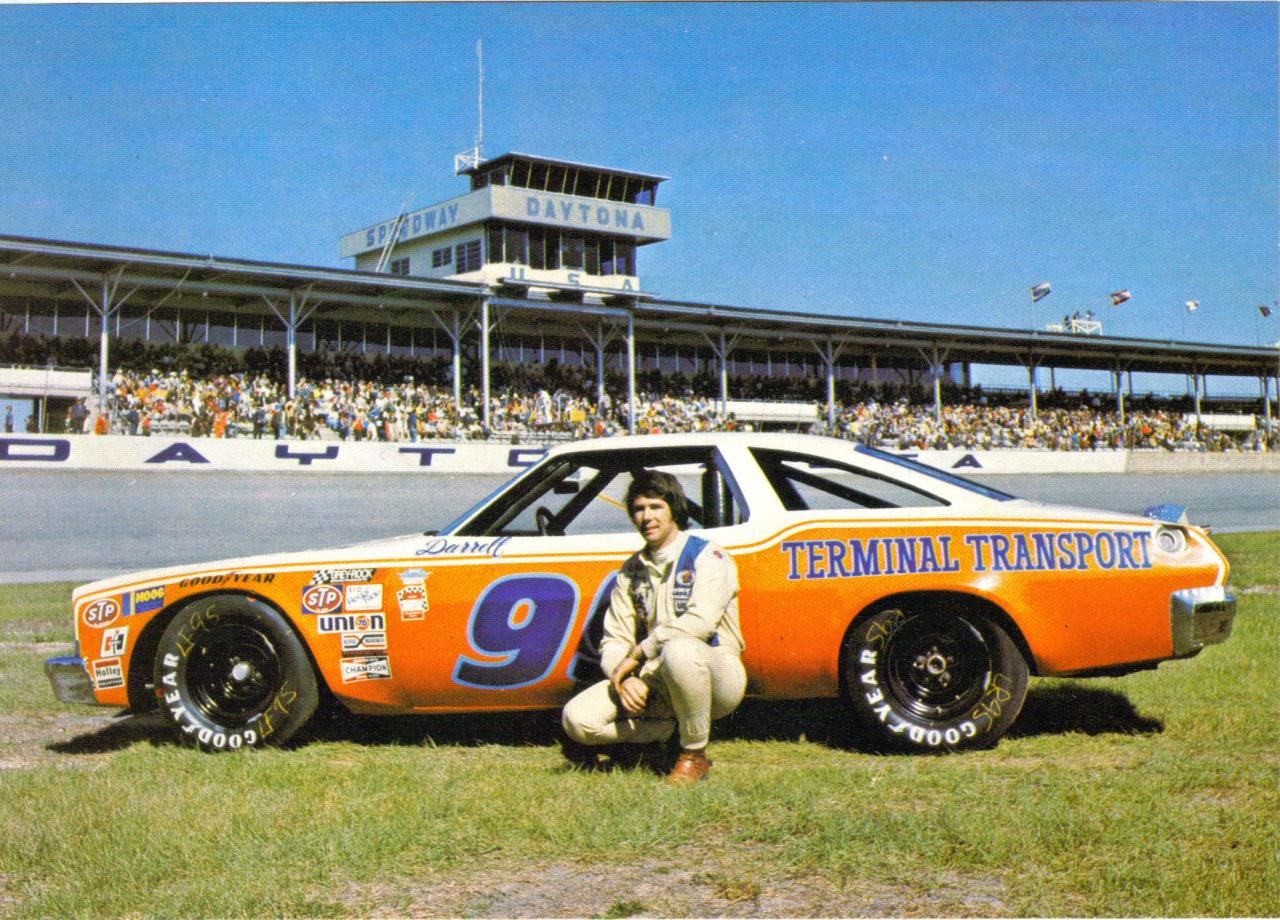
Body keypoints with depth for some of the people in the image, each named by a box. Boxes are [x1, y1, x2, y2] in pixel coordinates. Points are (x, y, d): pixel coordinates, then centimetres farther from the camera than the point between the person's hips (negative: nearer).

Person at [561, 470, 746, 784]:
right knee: (577, 719, -16)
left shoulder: (706, 555, -4)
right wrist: (624, 678, -15)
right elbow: (613, 640, 7)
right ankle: (670, 730, 4)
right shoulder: (632, 571, 13)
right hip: (658, 682, 5)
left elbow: (701, 621, -22)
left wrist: (638, 654, -17)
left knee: (679, 650, -41)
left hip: (718, 676, -5)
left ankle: (694, 755, -18)